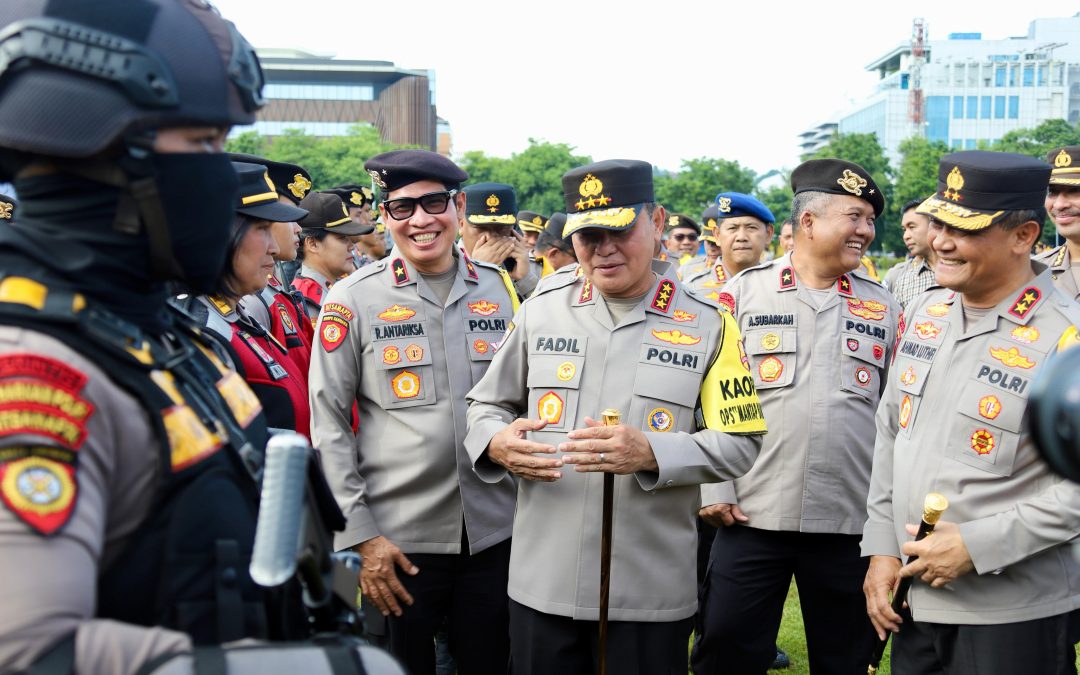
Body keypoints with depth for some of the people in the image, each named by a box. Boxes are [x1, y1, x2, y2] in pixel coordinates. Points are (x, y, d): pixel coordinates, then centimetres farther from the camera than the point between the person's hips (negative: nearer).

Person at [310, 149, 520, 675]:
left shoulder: (502, 290, 4)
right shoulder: (352, 300, -5)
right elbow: (328, 428, -4)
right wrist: (359, 536, -8)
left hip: (496, 536, 3)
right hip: (394, 544, -2)